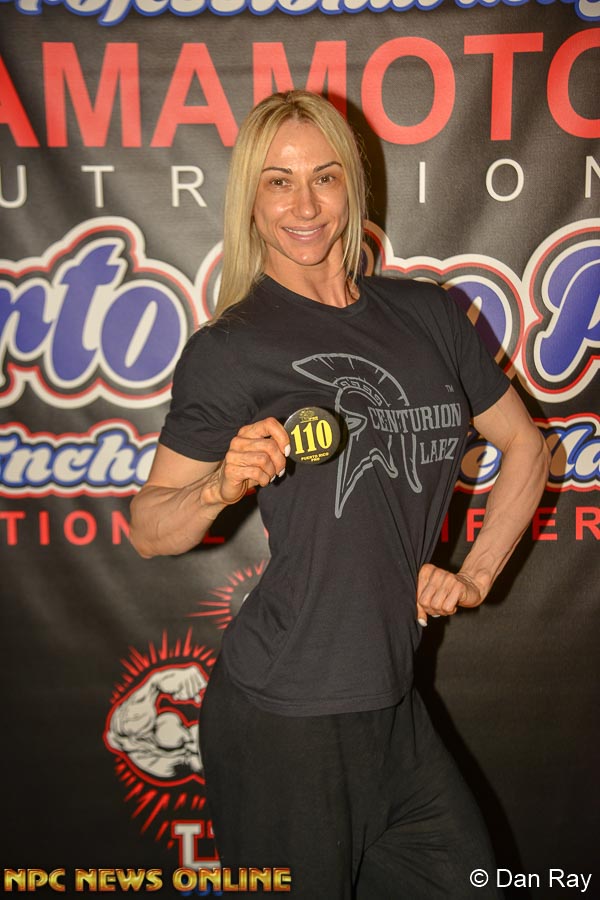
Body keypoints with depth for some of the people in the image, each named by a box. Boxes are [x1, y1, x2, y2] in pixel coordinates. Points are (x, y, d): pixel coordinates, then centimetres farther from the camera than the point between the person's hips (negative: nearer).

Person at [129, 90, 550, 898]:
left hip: (394, 703, 6)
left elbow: (525, 448, 16)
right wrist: (222, 486, -26)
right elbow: (148, 532, -6)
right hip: (286, 715, -5)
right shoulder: (230, 348, -8)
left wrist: (474, 576, 6)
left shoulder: (427, 314, 5)